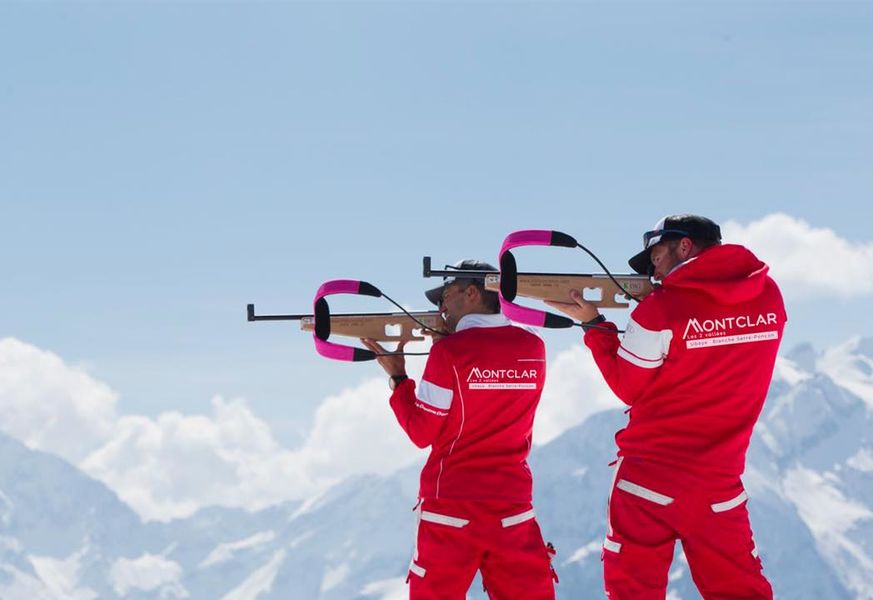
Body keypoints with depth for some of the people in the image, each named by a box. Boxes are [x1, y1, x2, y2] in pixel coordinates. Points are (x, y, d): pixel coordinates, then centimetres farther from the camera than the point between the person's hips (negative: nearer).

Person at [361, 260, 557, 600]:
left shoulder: (449, 352, -11)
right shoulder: (534, 349, 3)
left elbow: (422, 433, -5)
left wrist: (397, 377, 7)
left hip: (451, 507, -3)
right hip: (514, 507, 4)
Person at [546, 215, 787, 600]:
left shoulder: (660, 309, -13)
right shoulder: (768, 296, 1)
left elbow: (629, 388, -1)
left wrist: (593, 325, 7)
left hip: (650, 477, -4)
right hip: (720, 483, 4)